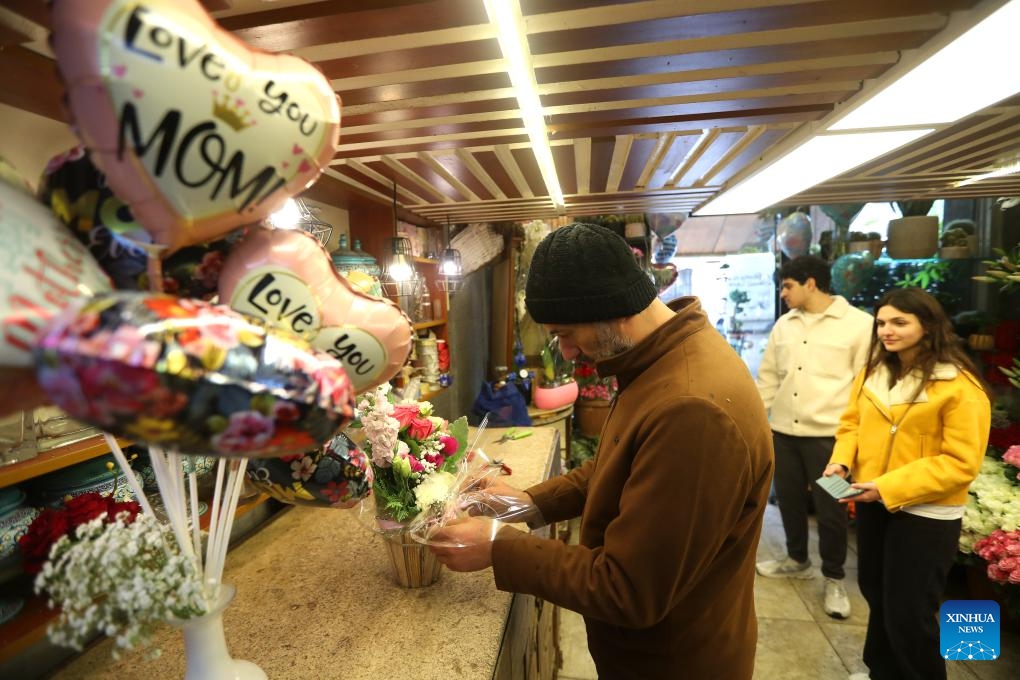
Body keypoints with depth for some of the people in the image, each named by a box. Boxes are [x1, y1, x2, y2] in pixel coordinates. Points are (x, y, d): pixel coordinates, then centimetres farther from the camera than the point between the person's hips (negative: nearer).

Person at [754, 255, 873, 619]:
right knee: (789, 499, 17)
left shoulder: (859, 324, -7)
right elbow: (768, 376, 13)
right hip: (783, 431, 5)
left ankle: (833, 579, 29)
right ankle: (797, 560, 39)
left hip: (829, 433, -5)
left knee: (830, 508, 7)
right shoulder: (783, 325, 8)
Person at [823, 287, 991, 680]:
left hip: (926, 515, -6)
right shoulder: (873, 372, 2)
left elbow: (961, 462, -20)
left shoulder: (960, 388, -18)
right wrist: (841, 459, -10)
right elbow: (852, 421, 9)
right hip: (874, 503, 7)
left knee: (908, 614, 7)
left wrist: (890, 487, -27)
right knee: (876, 592, 24)